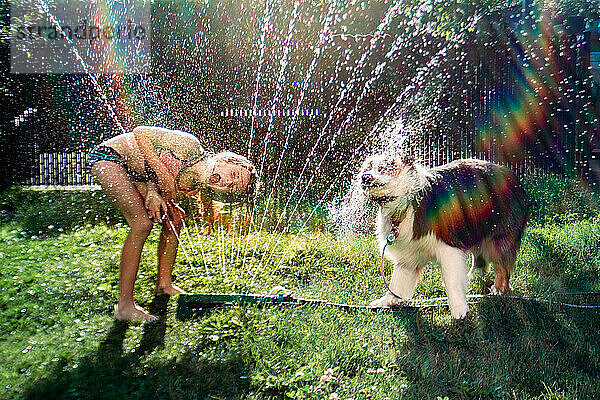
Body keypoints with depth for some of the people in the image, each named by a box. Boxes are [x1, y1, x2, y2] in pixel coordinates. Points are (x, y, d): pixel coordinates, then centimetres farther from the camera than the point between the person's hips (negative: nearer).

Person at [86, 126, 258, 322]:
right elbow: (140, 132, -23)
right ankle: (124, 306, -15)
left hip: (134, 173, 8)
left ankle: (163, 284, 21)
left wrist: (153, 193, -29)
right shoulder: (190, 146, -27)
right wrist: (162, 171, -27)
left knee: (175, 218, 6)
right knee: (142, 223, -22)